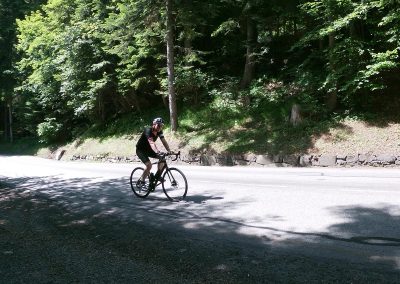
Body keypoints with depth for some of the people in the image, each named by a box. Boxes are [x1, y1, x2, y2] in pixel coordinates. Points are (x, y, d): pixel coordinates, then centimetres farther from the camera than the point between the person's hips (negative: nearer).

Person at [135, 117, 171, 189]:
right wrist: (157, 152, -60)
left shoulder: (159, 131, -8)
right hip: (140, 150, -7)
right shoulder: (148, 130, -30)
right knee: (149, 165, -25)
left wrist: (169, 151, -31)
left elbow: (164, 141, -15)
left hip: (148, 149, 7)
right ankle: (141, 181, -8)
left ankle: (157, 176, 2)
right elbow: (151, 143, -45)